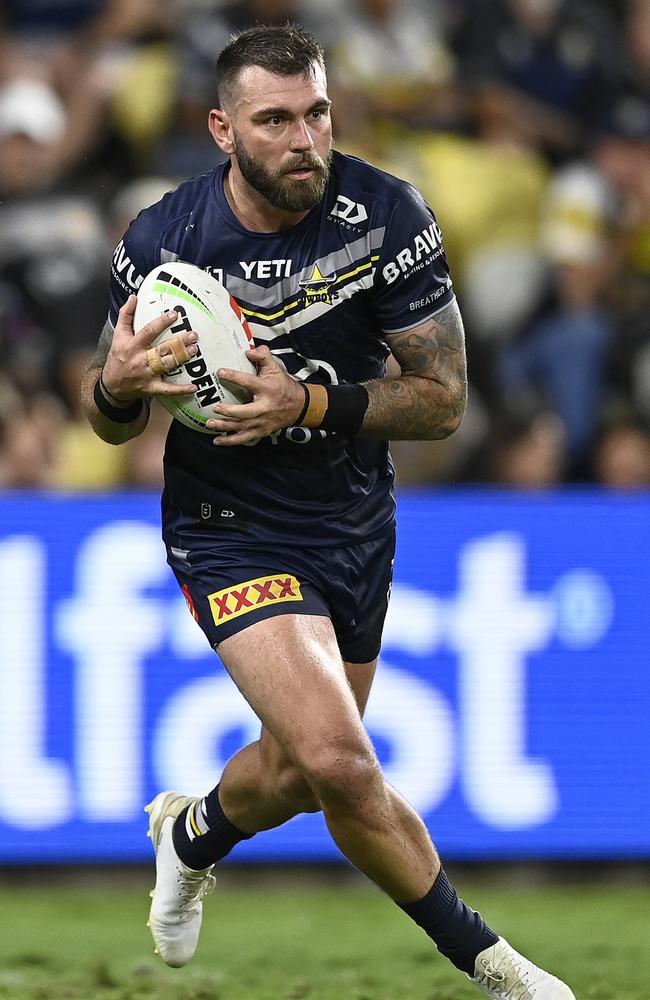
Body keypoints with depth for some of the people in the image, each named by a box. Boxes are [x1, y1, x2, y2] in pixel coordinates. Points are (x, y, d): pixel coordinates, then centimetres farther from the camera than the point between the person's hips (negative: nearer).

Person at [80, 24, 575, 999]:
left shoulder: (386, 214, -16)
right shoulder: (165, 239, -16)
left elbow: (443, 400, -13)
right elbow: (112, 423, -3)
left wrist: (309, 405, -27)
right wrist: (116, 387, -27)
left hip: (356, 524, 3)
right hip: (231, 529, -3)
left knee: (297, 772, 19)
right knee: (339, 763, -23)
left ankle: (192, 833, 55)